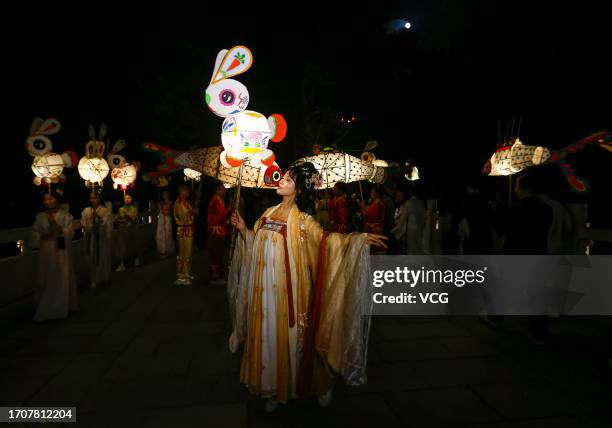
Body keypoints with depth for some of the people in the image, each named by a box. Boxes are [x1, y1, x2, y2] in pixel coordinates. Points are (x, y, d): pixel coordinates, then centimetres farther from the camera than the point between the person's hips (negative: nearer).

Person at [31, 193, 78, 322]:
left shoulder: (65, 215, -2)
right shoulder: (40, 217, 6)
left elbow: (69, 233, -11)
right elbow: (35, 233, 7)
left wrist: (55, 225, -22)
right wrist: (43, 237, -11)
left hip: (61, 252, -2)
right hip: (46, 252, 3)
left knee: (62, 280, 3)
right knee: (45, 281, 6)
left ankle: (61, 308, 17)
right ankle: (44, 310, 19)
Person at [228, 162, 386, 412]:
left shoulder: (301, 219, -10)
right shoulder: (269, 213, 8)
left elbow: (325, 239, -23)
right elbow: (255, 243, 18)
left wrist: (359, 238, -34)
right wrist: (243, 229, 6)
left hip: (286, 290, -5)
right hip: (263, 289, 6)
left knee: (288, 336, 4)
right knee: (267, 336, 12)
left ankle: (320, 384, 29)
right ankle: (274, 388, 32)